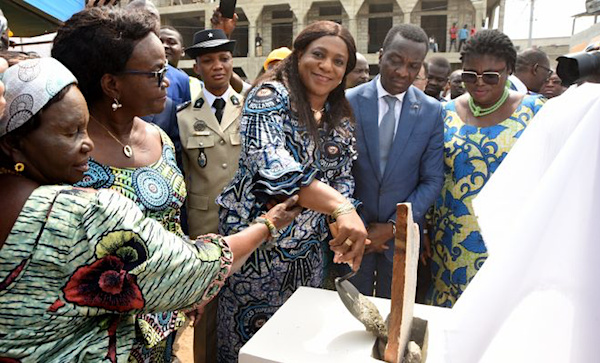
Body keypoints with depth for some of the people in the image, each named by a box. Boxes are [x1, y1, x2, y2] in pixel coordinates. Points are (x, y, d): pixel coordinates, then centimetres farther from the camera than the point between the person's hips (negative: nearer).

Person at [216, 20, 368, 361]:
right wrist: (341, 207, -41)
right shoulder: (270, 96, -14)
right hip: (256, 244, -5)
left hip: (309, 252, 6)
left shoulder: (342, 119, 6)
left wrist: (345, 224, -12)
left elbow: (342, 178, 10)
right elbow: (271, 164, -30)